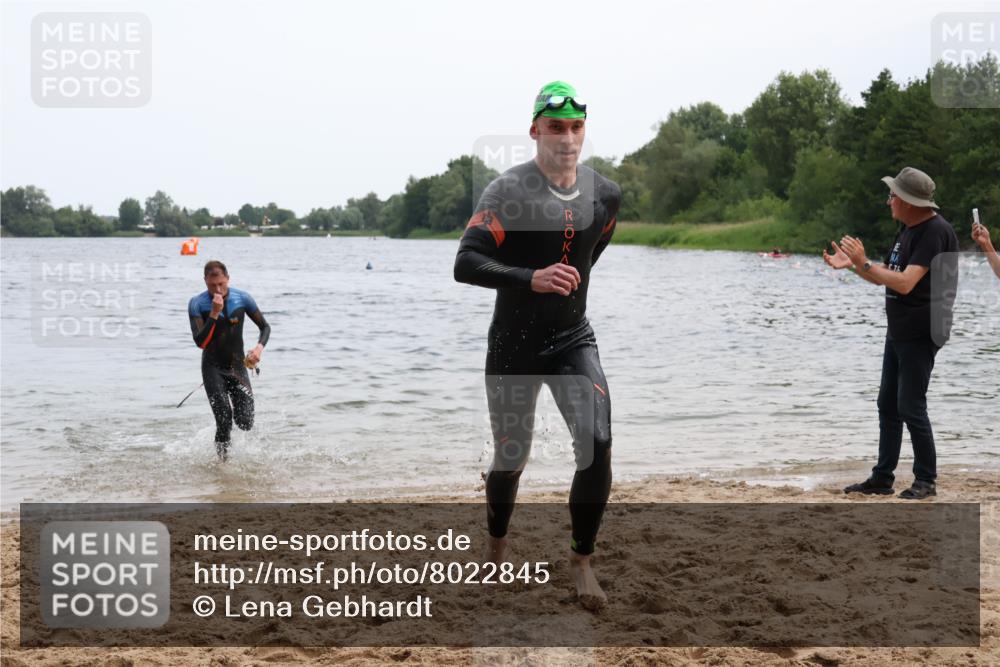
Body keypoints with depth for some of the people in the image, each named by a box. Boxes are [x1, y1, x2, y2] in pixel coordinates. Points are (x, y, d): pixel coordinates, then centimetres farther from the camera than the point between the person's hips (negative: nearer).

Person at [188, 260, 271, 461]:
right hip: (213, 368, -2)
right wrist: (214, 314, -29)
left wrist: (259, 347, -15)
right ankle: (222, 456, 13)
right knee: (224, 422, -14)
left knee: (246, 424, -2)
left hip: (238, 366, 2)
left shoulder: (242, 299, -6)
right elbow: (200, 342, -20)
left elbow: (265, 327, 4)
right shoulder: (197, 304, -12)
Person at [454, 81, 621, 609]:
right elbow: (465, 264, -26)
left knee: (598, 446, -13)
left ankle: (581, 560, 4)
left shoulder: (605, 196, 1)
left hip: (573, 341, 3)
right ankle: (497, 548, 36)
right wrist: (532, 279, -36)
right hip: (514, 347, -3)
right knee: (511, 458, 8)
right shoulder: (508, 190, -16)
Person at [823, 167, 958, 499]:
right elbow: (885, 276, 18)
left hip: (921, 334, -10)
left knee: (911, 407, -7)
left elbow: (905, 282, -26)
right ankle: (882, 478, 17)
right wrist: (852, 264, 4)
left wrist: (864, 263, -22)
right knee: (888, 405, 11)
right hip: (898, 332, 10)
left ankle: (926, 480, 4)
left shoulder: (935, 232, -18)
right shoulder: (907, 229, 13)